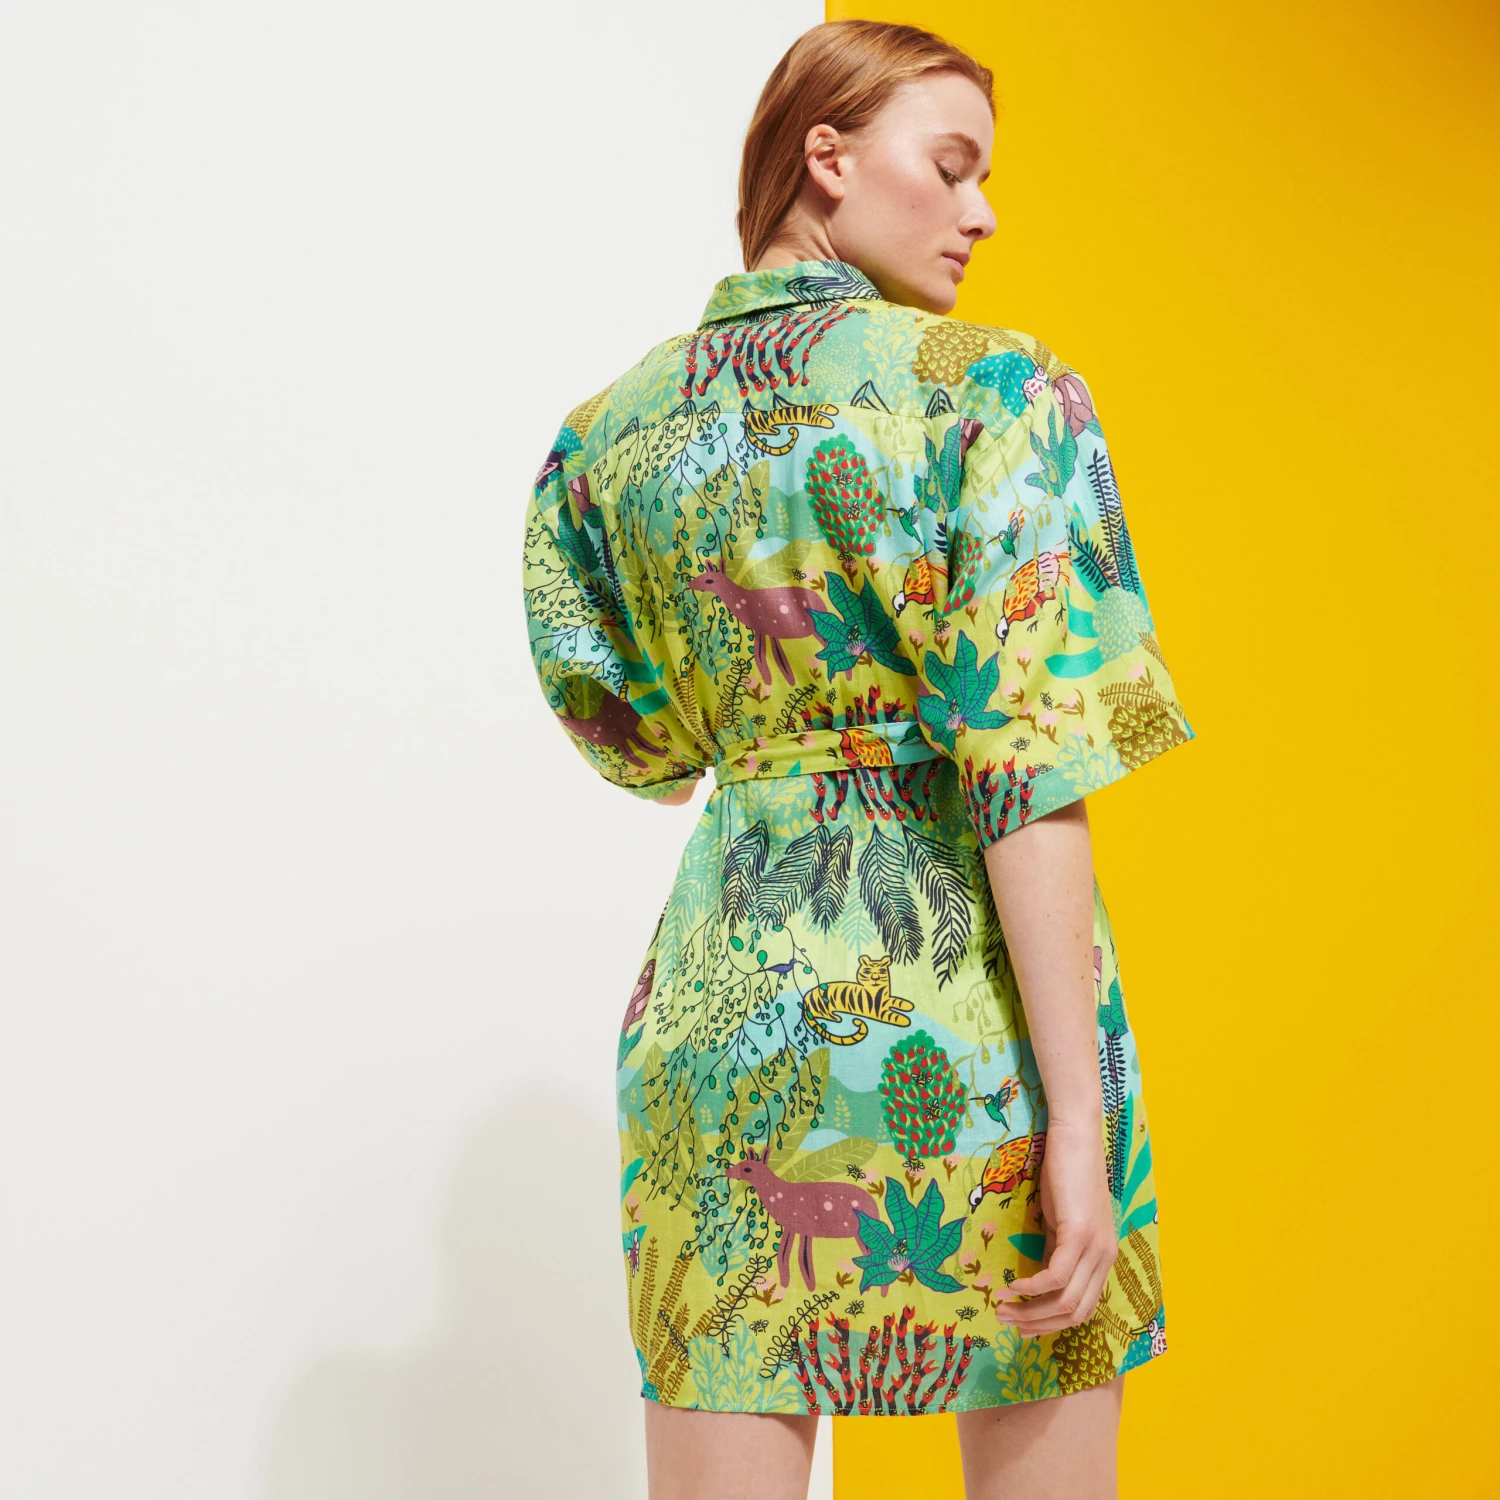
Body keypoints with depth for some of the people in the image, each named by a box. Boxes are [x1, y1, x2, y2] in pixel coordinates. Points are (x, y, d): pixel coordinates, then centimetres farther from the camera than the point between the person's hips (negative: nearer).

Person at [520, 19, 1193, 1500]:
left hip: (724, 977, 4)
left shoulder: (612, 429, 7)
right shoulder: (991, 390, -7)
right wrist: (1079, 1118, -14)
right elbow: (1030, 770, -14)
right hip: (969, 988, -4)